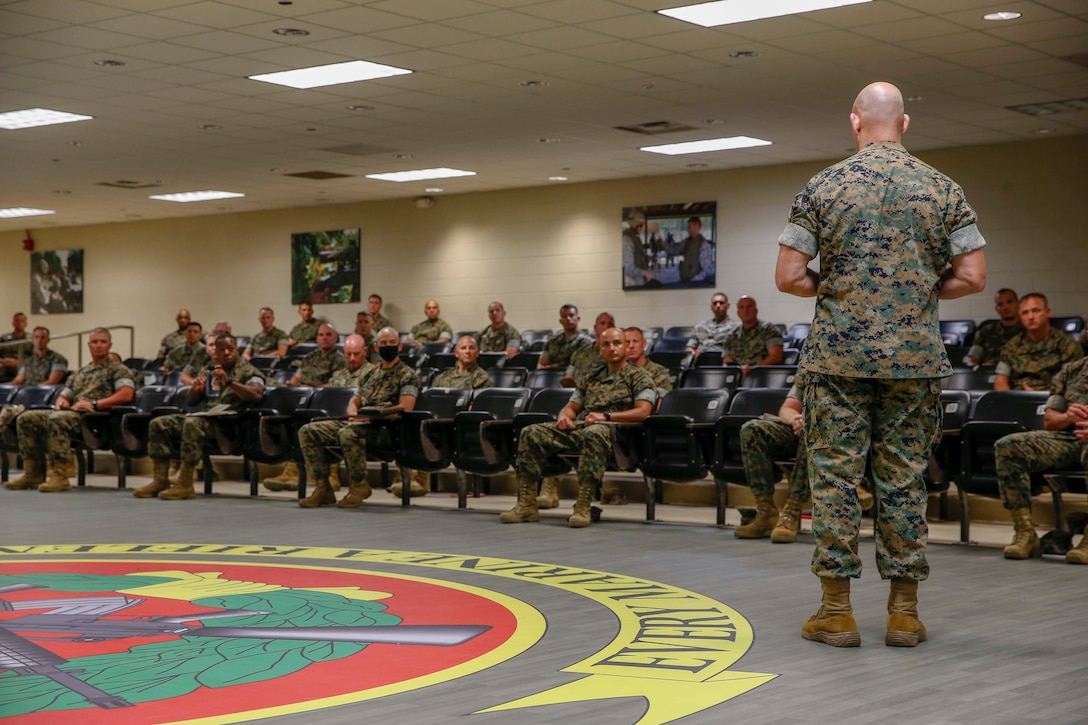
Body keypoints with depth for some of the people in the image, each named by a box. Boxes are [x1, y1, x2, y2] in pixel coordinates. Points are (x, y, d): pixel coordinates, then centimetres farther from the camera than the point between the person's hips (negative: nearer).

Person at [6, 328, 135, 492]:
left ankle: (60, 475, -37)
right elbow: (64, 396, 29)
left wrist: (94, 404, -17)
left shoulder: (117, 369, 8)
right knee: (26, 418, -9)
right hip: (72, 413, 7)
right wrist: (61, 402, 2)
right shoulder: (80, 373, 30)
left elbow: (126, 394, -10)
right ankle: (34, 473, -11)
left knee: (57, 419, -36)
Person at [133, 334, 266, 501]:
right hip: (205, 416, 7)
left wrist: (229, 382, -24)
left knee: (192, 423, -36)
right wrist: (195, 389, 0)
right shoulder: (210, 371, 23)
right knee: (158, 423, -9)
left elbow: (256, 394, -16)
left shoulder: (248, 371, 5)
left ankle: (185, 484, -32)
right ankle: (160, 480, -11)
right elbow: (190, 402, 23)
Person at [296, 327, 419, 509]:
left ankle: (359, 486, -18)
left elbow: (406, 407, -11)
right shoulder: (370, 374, 24)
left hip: (383, 427, -7)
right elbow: (353, 403, 25)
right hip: (358, 423, 7)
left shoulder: (407, 375, 3)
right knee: (308, 431, -9)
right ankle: (323, 488, -11)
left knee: (348, 433, -39)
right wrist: (354, 413, 0)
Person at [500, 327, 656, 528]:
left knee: (592, 434, -43)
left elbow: (643, 411, -5)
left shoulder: (639, 376, 10)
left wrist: (606, 416, -16)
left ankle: (583, 507, -45)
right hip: (579, 427, 6)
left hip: (613, 429, -6)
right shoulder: (592, 378, 29)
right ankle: (527, 504, -20)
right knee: (531, 433, -15)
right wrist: (564, 416, 1)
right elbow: (572, 406, 27)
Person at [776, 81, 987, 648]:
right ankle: (904, 611, 10)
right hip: (915, 356, 2)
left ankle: (837, 611, 5)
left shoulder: (824, 187, -2)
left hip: (839, 353, -2)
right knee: (904, 479, 7)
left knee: (836, 476, 3)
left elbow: (789, 276, -4)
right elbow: (971, 277, 0)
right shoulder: (942, 189, 3)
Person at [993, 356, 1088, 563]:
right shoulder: (1071, 370, 24)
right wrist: (1067, 417, -7)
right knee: (1006, 446, -21)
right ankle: (1025, 532, -22)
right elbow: (1048, 420, 18)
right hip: (1066, 437, 5)